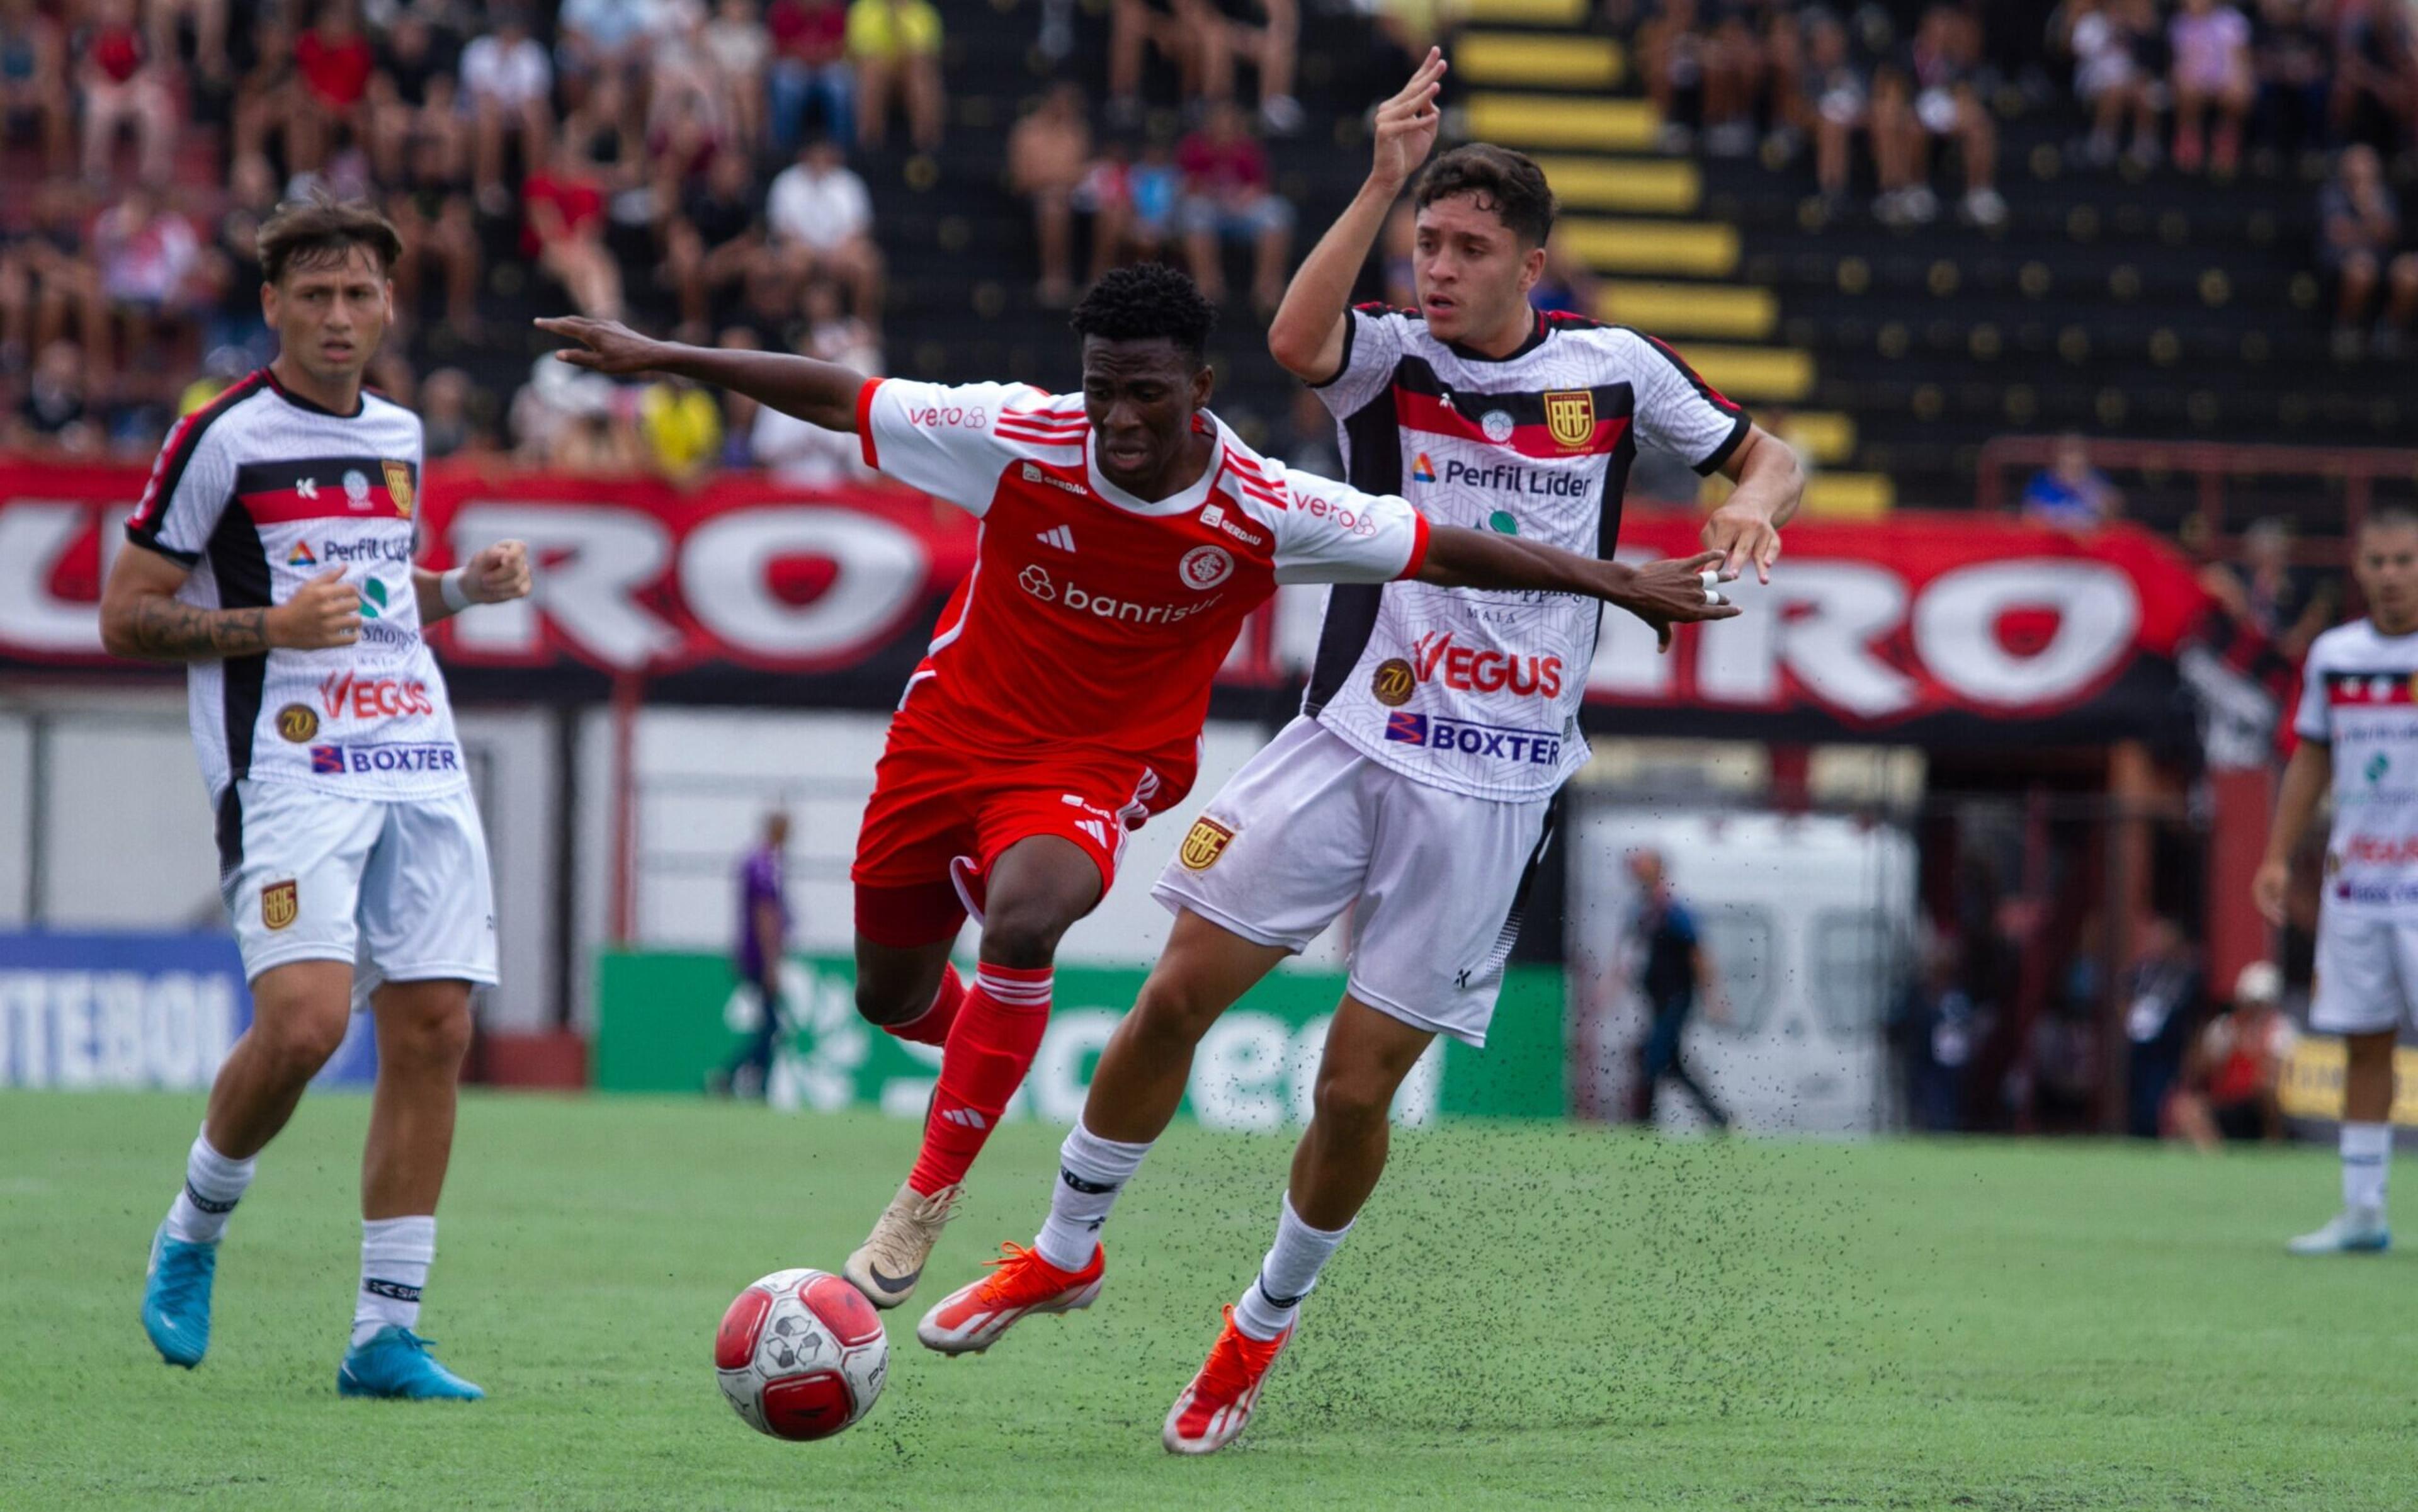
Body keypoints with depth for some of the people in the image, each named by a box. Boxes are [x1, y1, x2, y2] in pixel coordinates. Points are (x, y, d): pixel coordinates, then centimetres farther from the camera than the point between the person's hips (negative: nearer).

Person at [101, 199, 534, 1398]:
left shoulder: (399, 437, 17)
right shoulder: (222, 438, -3)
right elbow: (125, 618, -2)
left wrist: (463, 587, 13)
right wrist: (271, 627, -15)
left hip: (420, 765, 6)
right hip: (288, 767, -6)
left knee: (433, 1029, -3)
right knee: (303, 1021, -21)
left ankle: (385, 1335, 1)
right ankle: (191, 1234, 7)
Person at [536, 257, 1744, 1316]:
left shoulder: (1262, 514, -19)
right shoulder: (1020, 442, -19)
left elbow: (1442, 550, -10)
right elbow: (839, 398, -10)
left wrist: (1616, 584, -9)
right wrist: (660, 358, -8)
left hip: (1094, 774, -2)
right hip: (953, 735, 2)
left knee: (1024, 917, -34)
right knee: (890, 997, 14)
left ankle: (931, 1191, -21)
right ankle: (983, 1051, 53)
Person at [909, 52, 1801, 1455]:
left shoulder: (1612, 367, 3)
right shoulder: (1393, 354, 0)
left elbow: (1770, 457, 14)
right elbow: (1296, 341, -23)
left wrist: (1753, 501, -10)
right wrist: (1383, 182, -29)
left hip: (1494, 788, -1)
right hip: (1351, 742, 1)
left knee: (1357, 1088, -2)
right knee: (1177, 995, -3)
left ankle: (1266, 1324, 21)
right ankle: (1066, 1250, 19)